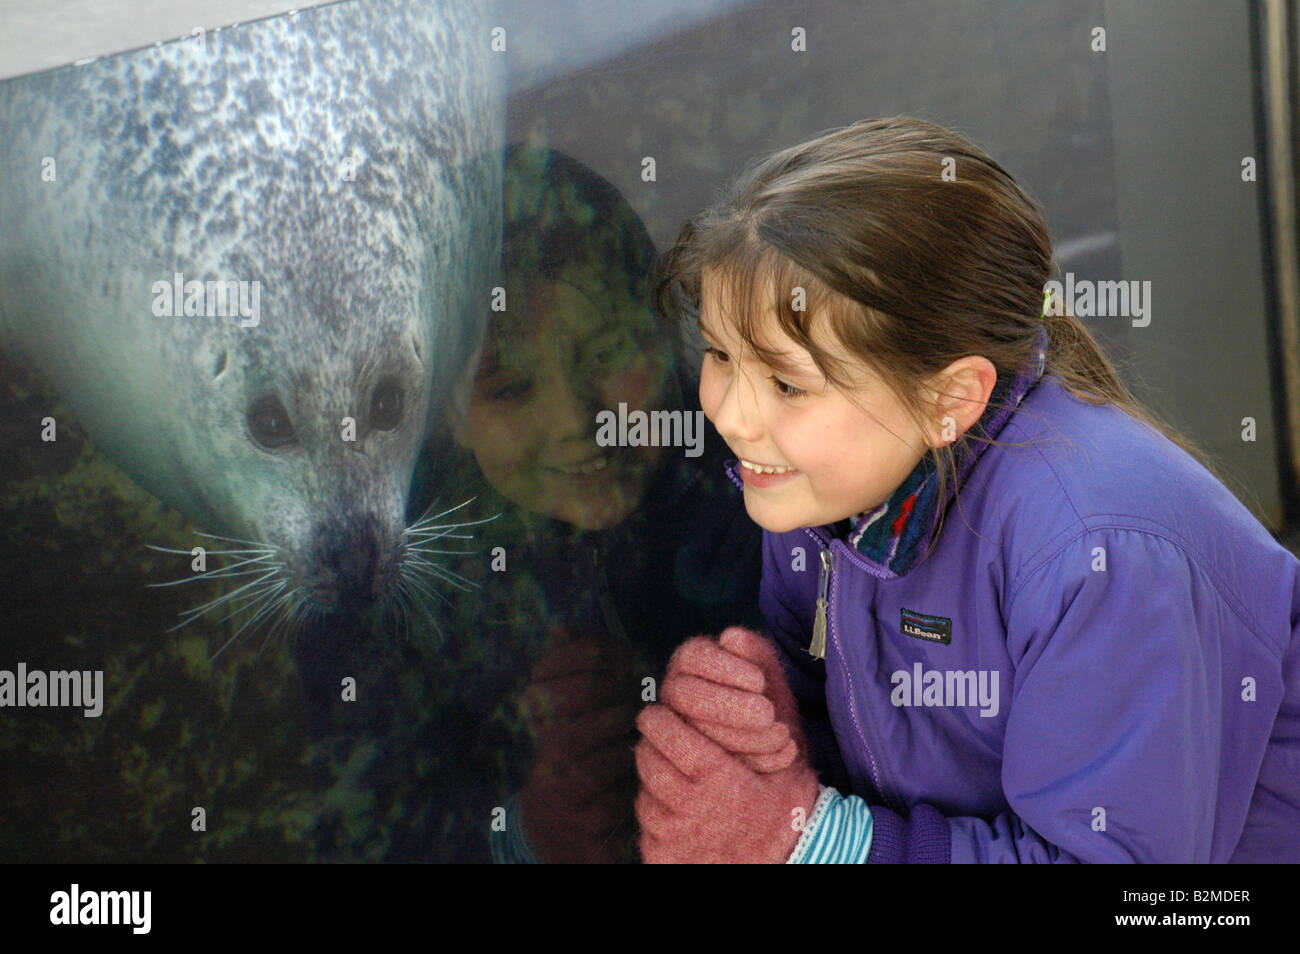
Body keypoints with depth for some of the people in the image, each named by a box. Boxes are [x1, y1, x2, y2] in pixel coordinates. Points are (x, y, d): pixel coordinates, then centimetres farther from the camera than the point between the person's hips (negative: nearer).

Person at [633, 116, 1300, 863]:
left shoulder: (1099, 553, -27)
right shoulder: (823, 474, -8)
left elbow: (1111, 852, -25)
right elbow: (815, 697, 1)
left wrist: (810, 834, -26)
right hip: (974, 824, 5)